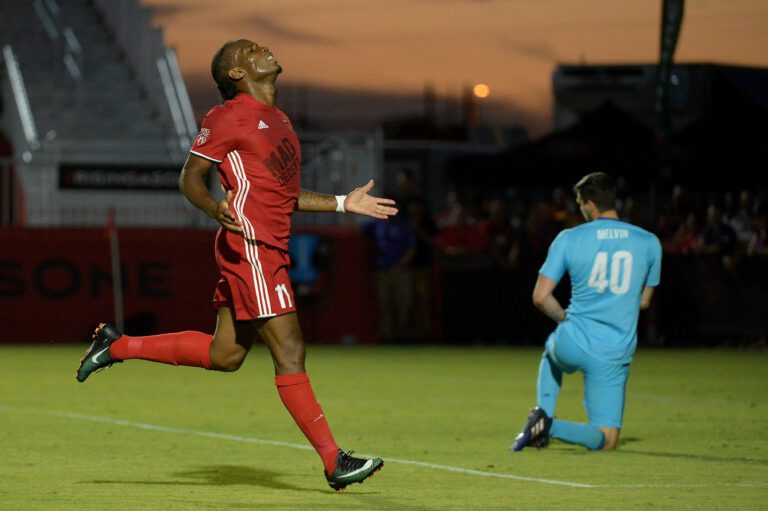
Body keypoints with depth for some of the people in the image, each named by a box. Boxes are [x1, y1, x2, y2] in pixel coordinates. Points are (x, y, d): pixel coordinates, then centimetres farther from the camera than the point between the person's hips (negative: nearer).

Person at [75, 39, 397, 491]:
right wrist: (216, 209, -26)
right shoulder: (231, 116, -6)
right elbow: (191, 177, -6)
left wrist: (344, 203, 19)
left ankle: (118, 346, 25)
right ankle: (334, 461, -9)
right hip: (250, 246, -10)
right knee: (290, 352, -9)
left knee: (225, 355, 13)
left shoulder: (279, 119, 21)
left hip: (272, 249, 10)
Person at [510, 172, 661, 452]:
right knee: (607, 440, 6)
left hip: (571, 344, 1)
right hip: (614, 356, -1)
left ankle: (543, 413, 15)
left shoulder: (568, 239, -3)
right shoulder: (649, 243, 2)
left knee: (551, 354, 39)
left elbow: (541, 297, -2)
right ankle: (550, 427, -20)